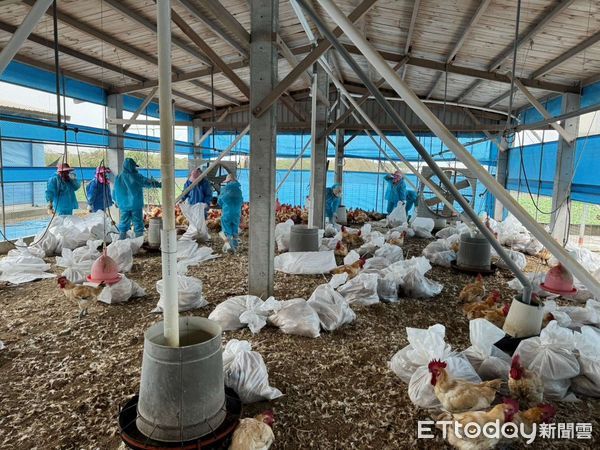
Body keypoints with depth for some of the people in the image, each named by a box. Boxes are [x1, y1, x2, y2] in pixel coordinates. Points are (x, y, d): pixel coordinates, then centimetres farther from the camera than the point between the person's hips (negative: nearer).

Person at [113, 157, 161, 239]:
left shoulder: (118, 178, 4)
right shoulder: (136, 177, -12)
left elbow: (115, 191, 13)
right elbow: (148, 182, -7)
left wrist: (116, 201, 28)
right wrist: (159, 184, 6)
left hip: (123, 206, 5)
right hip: (136, 205, -4)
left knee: (124, 224, 12)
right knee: (138, 223, 4)